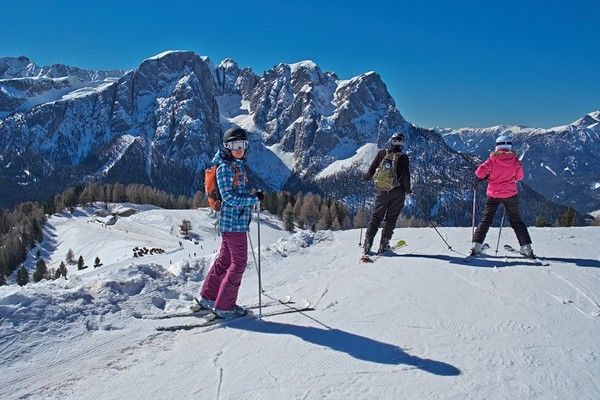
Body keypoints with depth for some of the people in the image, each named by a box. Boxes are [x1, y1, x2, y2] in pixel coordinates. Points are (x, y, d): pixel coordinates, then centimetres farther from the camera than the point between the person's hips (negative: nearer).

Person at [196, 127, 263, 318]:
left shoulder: (239, 165, 14)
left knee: (225, 259, 17)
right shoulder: (224, 167, -14)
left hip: (238, 220, 9)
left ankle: (207, 297, 29)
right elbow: (229, 197, -19)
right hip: (234, 222, -9)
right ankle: (224, 306, 7)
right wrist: (254, 198, -15)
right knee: (238, 263, -2)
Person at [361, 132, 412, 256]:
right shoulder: (403, 157, -8)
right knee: (391, 218, 8)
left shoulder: (382, 153, -1)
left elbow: (372, 169, 2)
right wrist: (408, 189, 2)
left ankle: (367, 243, 1)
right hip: (397, 192, -2)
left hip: (382, 191, 2)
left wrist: (366, 178, 21)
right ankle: (384, 244, 5)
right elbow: (406, 175, -13)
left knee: (376, 216, 10)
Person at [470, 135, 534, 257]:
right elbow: (519, 177, 6)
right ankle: (526, 247, 8)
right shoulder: (515, 160, -4)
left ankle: (476, 245, 2)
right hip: (511, 194, 1)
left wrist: (486, 176, 6)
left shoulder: (493, 159, -9)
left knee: (486, 220, 8)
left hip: (493, 195, -1)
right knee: (516, 221, 12)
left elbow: (480, 172, -14)